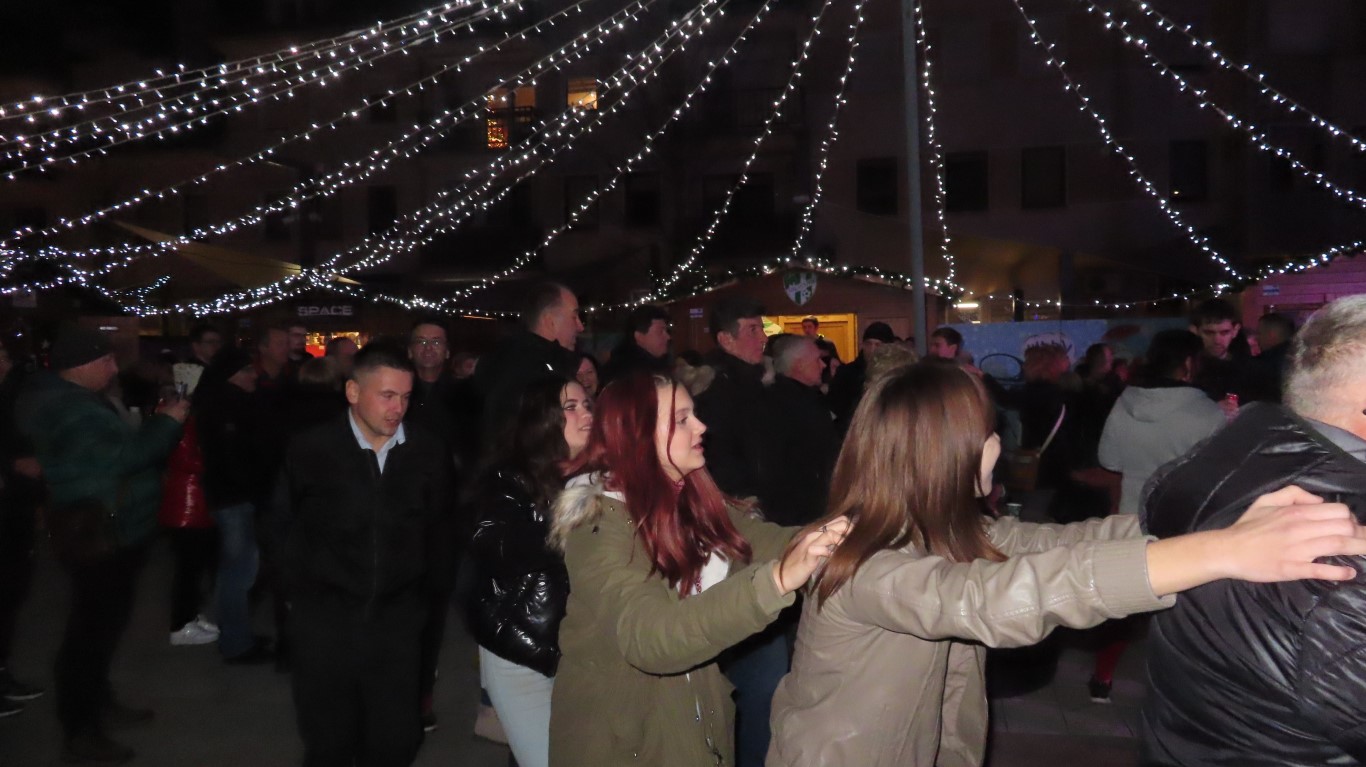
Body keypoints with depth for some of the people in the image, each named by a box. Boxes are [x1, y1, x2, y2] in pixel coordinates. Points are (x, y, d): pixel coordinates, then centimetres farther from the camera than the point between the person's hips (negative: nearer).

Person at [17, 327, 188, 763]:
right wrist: (166, 422, -15)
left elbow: (117, 448, 15)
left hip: (111, 529, 11)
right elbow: (122, 456, -27)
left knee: (103, 622, 21)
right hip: (95, 532, -11)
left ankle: (98, 705, 36)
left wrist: (156, 424, 5)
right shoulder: (65, 408, -20)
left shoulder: (72, 401, 15)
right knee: (92, 626, -4)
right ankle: (79, 734, 5)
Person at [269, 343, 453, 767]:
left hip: (397, 624, 1)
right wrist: (301, 588, 6)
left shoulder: (428, 452, -3)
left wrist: (426, 591, 8)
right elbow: (281, 523, 6)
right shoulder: (311, 450, -8)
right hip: (325, 622, -1)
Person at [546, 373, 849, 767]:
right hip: (622, 734, -6)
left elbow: (772, 541, -10)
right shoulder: (602, 521, -24)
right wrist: (776, 581, -47)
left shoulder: (693, 498, -1)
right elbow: (648, 637, -38)